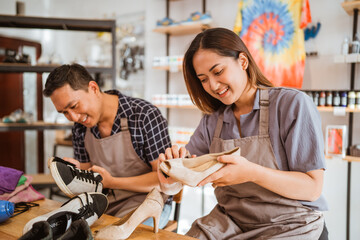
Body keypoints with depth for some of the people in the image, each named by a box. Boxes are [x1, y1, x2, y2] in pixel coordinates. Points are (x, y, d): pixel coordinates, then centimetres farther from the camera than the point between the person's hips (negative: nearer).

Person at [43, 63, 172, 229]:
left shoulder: (146, 116, -16)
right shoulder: (80, 127, 3)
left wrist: (112, 182, -22)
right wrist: (78, 171, -14)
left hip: (146, 201, -5)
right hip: (105, 202, 6)